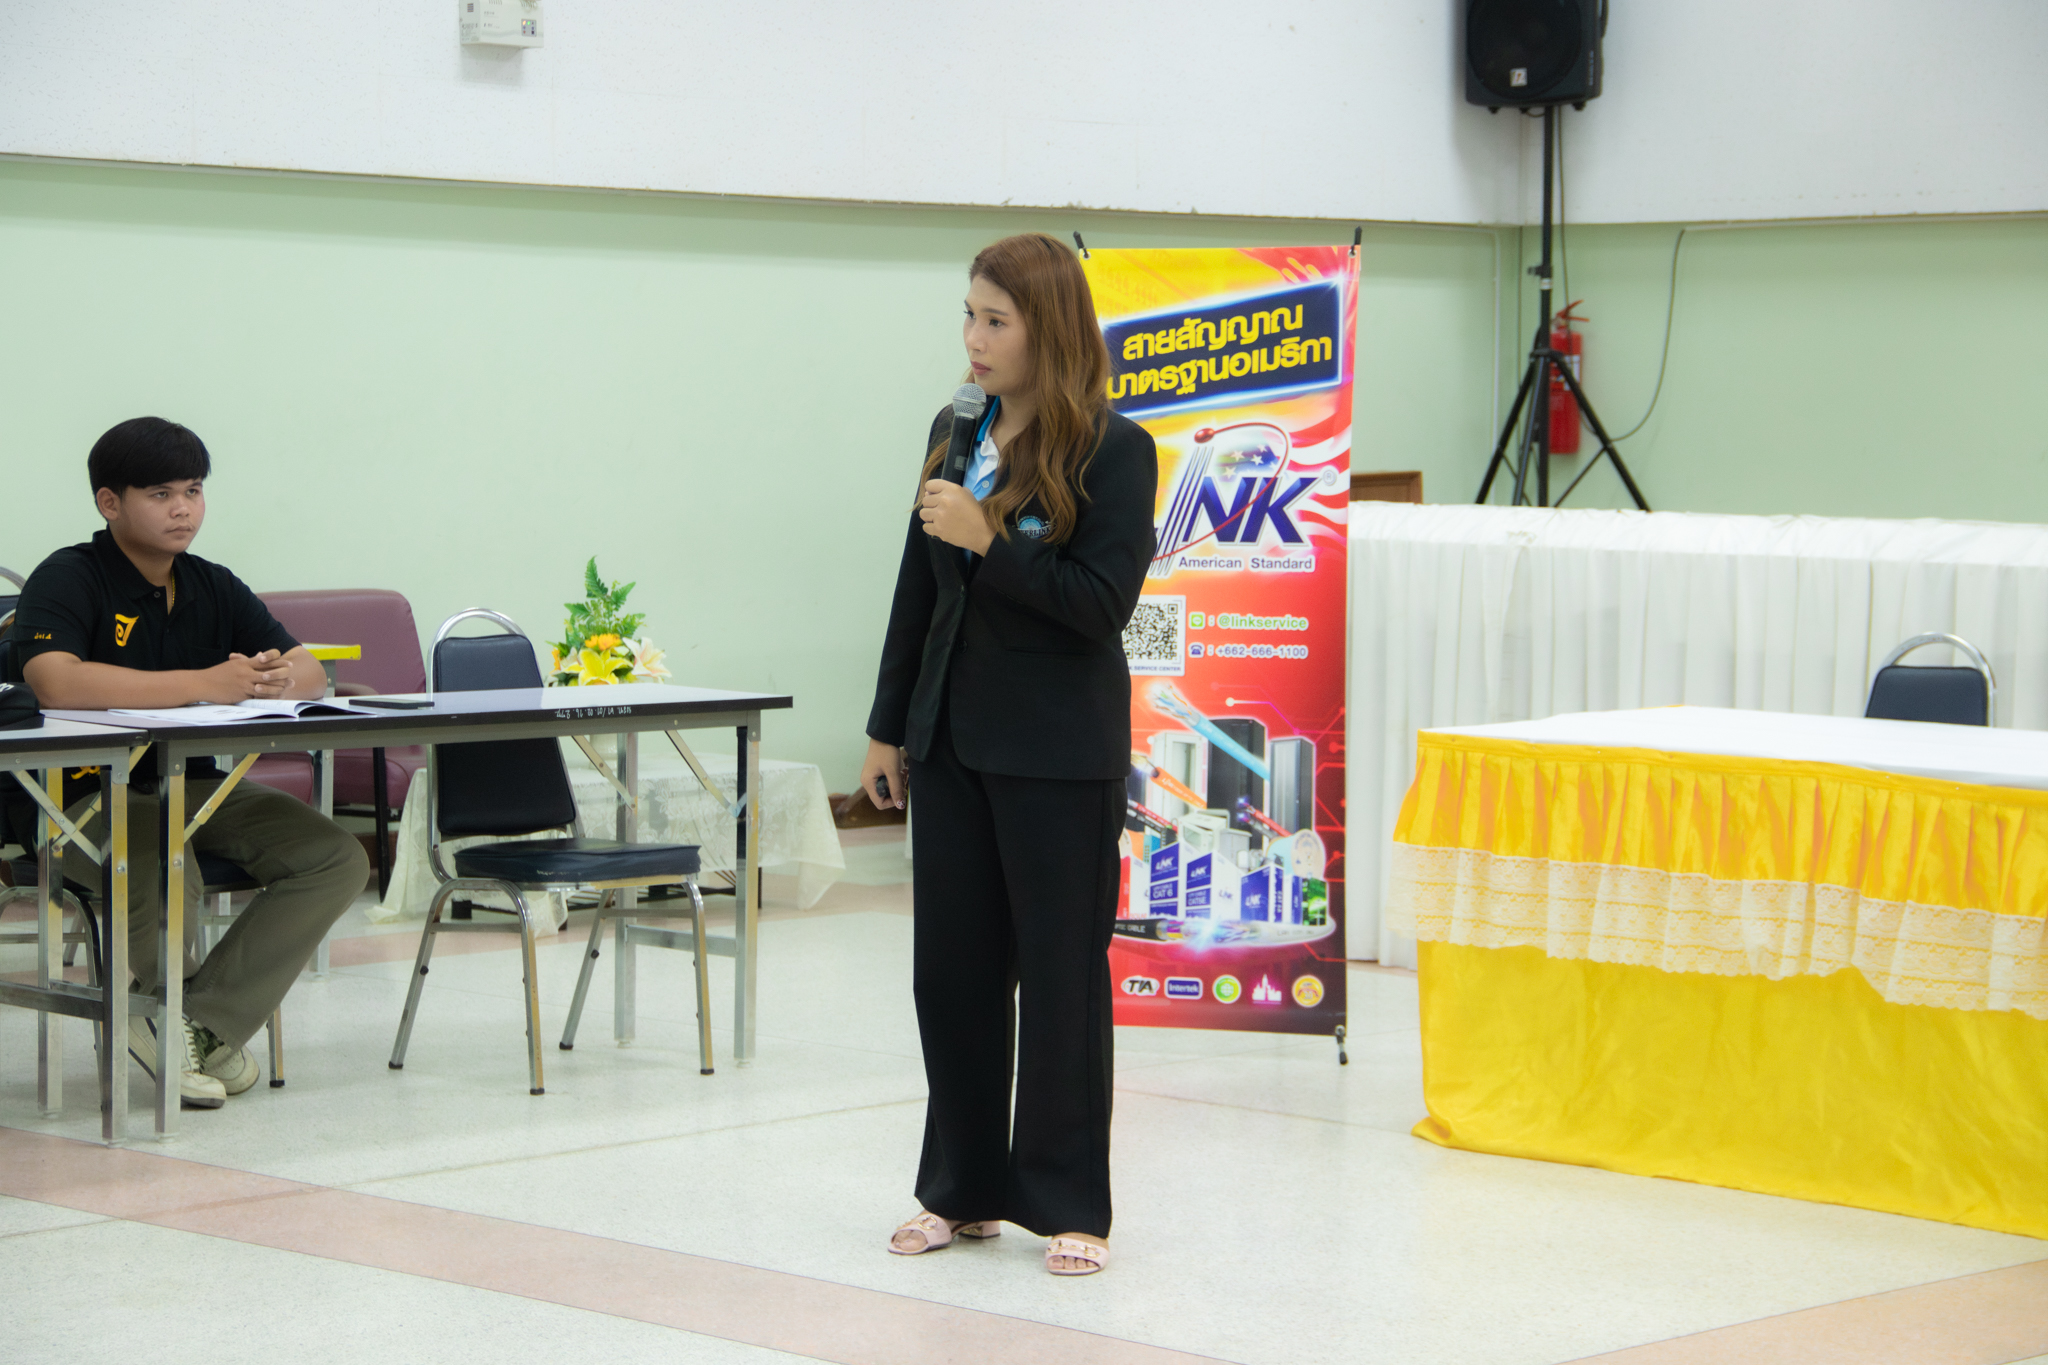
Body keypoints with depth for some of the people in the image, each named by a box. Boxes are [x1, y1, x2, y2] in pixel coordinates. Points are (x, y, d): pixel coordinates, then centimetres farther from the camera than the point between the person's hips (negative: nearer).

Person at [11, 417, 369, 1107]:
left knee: (338, 857, -13)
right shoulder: (67, 580, -9)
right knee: (164, 872, -38)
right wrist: (204, 683, -31)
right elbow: (58, 683, -29)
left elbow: (311, 670, 10)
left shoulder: (213, 587, 12)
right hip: (89, 791, -7)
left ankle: (198, 1027, -18)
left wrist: (281, 677, -18)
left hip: (195, 786, 7)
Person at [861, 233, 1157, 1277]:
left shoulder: (1113, 451, -11)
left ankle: (1069, 1205, 12)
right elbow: (919, 589, 13)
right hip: (955, 740, 6)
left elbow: (1102, 603, -16)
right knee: (952, 966, 10)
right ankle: (963, 1191, 22)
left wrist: (989, 542, -24)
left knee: (1061, 973, 2)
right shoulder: (955, 434, 7)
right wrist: (889, 727, 14)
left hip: (1061, 756, -6)